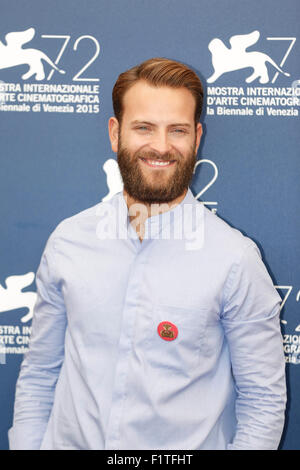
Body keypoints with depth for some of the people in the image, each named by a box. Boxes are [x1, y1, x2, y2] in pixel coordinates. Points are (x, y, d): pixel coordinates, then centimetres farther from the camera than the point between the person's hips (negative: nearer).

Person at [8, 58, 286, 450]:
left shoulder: (236, 259, -14)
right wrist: (25, 443, -2)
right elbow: (39, 375, 4)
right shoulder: (66, 241, -4)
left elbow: (263, 403, -8)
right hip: (69, 440, 3)